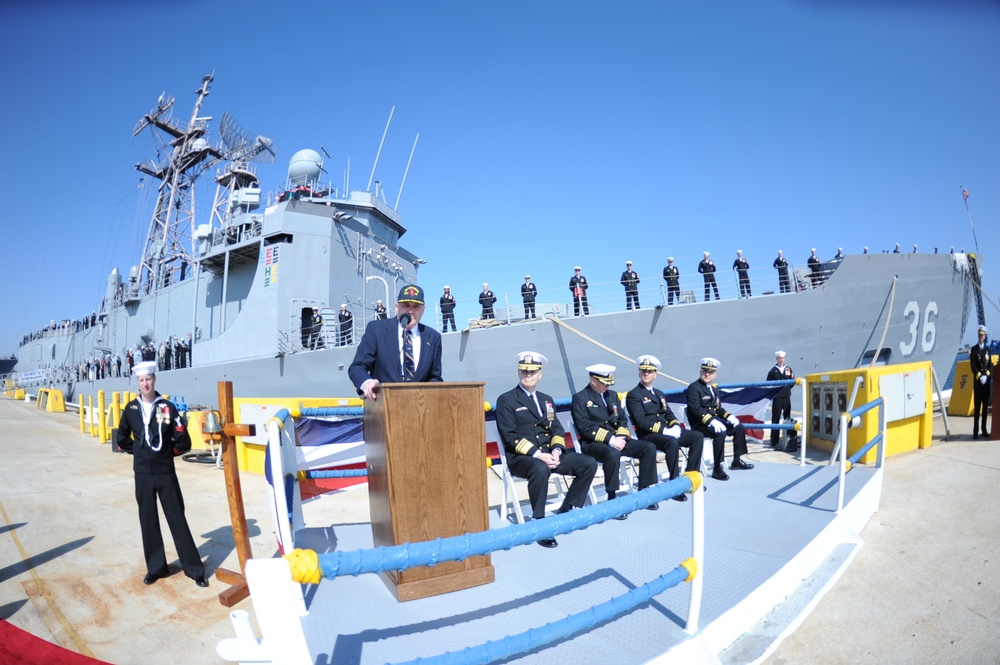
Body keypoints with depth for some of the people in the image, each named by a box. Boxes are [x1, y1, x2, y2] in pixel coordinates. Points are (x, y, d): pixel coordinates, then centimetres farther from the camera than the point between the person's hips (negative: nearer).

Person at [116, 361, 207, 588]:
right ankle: (156, 567, 26)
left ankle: (194, 568, 9)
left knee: (178, 520, 2)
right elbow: (123, 439, 16)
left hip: (166, 473, -2)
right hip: (143, 474, 3)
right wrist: (138, 452, 8)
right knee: (148, 521, 10)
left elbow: (183, 442, -5)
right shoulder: (131, 409, 1)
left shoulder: (168, 407, -7)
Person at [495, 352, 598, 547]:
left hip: (549, 453, 7)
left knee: (589, 464, -9)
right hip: (521, 457, -6)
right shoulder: (506, 400, -2)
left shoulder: (546, 400, 19)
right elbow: (509, 436, -11)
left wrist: (556, 451, -10)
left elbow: (557, 429, 12)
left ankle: (565, 511, 4)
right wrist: (537, 454, -21)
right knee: (540, 469, -39)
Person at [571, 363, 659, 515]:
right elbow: (585, 428, -15)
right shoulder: (580, 398, -6)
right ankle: (612, 501, -25)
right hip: (593, 444, -7)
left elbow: (622, 419, 16)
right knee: (612, 453, -38)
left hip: (616, 440, 7)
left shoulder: (612, 395, 17)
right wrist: (610, 439, -21)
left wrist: (620, 437, -6)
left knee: (649, 448, -8)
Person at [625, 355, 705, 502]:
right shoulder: (633, 395, -4)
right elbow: (641, 422, -15)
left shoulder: (659, 393, 22)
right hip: (648, 435, -8)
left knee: (698, 436, -4)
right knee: (672, 442, -36)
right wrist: (663, 430, -22)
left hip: (667, 431, 8)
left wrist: (675, 426, -3)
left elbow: (669, 414, 19)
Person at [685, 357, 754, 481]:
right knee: (721, 432, -32)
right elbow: (696, 410, -22)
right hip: (700, 425, -9)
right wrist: (711, 421, -32)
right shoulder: (693, 388, -11)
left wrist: (729, 416, -3)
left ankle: (737, 461, 15)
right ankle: (717, 469, -27)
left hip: (714, 421, 9)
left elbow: (718, 409, 18)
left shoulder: (713, 389, 19)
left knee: (739, 427, 4)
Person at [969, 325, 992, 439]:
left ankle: (984, 430, 14)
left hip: (986, 381, 3)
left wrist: (986, 376, -8)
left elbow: (990, 364, 6)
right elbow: (973, 366, -5)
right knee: (977, 406, -3)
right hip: (977, 381, -3)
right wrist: (980, 377, -15)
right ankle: (975, 431, -1)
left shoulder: (988, 348, 9)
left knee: (985, 405, 7)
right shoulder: (973, 349, 0)